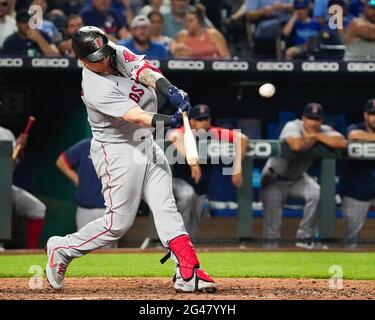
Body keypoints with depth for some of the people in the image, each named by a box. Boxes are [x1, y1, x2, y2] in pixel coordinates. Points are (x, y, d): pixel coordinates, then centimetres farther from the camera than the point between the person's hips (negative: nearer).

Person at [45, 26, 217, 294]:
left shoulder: (117, 52, -3)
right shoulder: (95, 88, -24)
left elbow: (144, 70, -17)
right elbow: (134, 115, -34)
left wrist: (170, 90, -36)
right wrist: (167, 121, -49)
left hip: (147, 146, 7)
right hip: (117, 152, -7)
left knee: (166, 209, -3)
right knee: (118, 223, -1)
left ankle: (188, 274, -8)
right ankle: (61, 249, 19)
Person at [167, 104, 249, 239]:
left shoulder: (214, 133, -10)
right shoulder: (183, 132, -20)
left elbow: (242, 138, -17)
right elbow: (174, 137, -46)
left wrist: (237, 169, -28)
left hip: (201, 186, 5)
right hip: (180, 182, -5)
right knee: (187, 195, -35)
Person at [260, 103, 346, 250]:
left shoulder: (324, 131, -11)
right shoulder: (292, 126, -25)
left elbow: (342, 142, -30)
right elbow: (296, 145, -47)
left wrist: (315, 135, -29)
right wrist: (312, 140, -27)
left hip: (297, 178, 4)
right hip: (274, 177, -4)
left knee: (316, 192, -19)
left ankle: (305, 237, -7)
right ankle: (270, 245, 2)